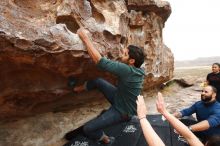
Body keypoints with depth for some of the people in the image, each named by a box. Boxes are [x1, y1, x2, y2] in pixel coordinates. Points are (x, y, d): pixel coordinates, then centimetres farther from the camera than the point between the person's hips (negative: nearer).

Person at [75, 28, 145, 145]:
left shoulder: (127, 70, -36)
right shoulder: (137, 70, -10)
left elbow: (99, 60, -35)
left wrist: (85, 38, -28)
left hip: (122, 111, -8)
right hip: (119, 98, 8)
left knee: (88, 129, -8)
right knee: (97, 81, 7)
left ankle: (106, 140, 21)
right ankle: (78, 88, 35)